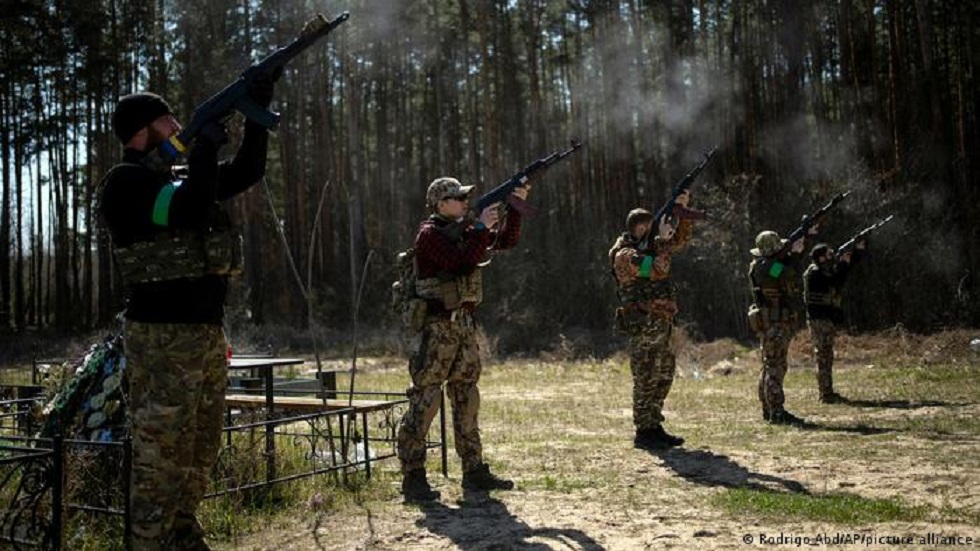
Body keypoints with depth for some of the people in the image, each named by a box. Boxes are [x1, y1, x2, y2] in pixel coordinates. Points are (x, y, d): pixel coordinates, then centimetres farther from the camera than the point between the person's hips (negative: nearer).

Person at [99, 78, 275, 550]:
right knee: (161, 451, -4)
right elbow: (189, 210, -24)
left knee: (199, 450, 16)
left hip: (206, 331, 9)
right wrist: (207, 146, -13)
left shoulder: (179, 176, 18)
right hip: (164, 336, -9)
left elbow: (247, 172, 20)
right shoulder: (127, 182, -8)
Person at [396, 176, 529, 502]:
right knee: (425, 399, -7)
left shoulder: (464, 229, 14)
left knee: (466, 396, 11)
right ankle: (413, 477, -2)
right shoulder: (430, 234, -10)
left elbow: (507, 241, 17)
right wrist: (481, 226, -17)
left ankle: (474, 471, 18)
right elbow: (463, 264, -23)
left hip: (464, 325, 9)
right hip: (437, 326, -9)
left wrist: (516, 205, 6)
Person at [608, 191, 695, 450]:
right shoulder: (624, 255, -12)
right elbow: (658, 270, -22)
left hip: (662, 324, 9)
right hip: (644, 326, -9)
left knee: (663, 377, 12)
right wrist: (663, 238, -13)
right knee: (646, 379, -6)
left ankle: (655, 427, 20)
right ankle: (643, 432, 0)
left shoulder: (651, 246, 15)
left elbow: (681, 239, 20)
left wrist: (683, 211, 8)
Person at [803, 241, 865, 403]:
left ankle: (828, 392, 19)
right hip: (819, 319, -10)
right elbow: (836, 283, -24)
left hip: (827, 319, 10)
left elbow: (842, 272, 17)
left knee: (827, 356, 13)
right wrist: (844, 263, -15)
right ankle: (826, 394, -6)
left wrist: (856, 250, 10)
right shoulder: (815, 273, -15)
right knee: (823, 357, -8)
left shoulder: (824, 270, 14)